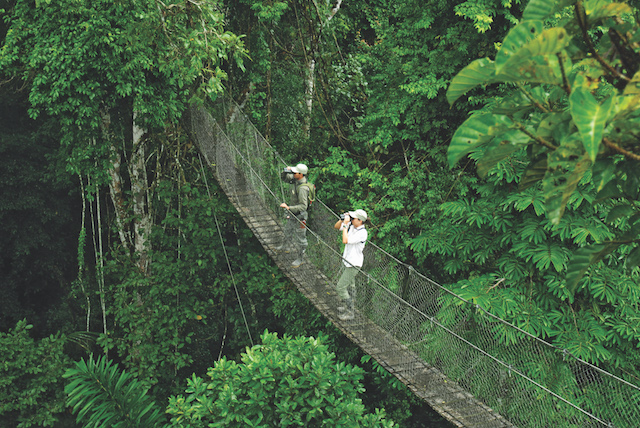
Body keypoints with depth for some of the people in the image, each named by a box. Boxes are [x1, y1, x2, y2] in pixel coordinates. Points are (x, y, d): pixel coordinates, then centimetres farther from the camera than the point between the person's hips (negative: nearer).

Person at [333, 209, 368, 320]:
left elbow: (345, 241, -34)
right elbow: (336, 227, 10)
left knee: (341, 287, -6)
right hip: (348, 261, 9)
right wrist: (342, 219, -8)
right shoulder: (351, 225, -3)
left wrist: (345, 225, -28)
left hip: (353, 264, -9)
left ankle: (349, 313, 3)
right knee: (350, 286, 23)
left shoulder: (362, 233, -27)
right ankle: (348, 307, 40)